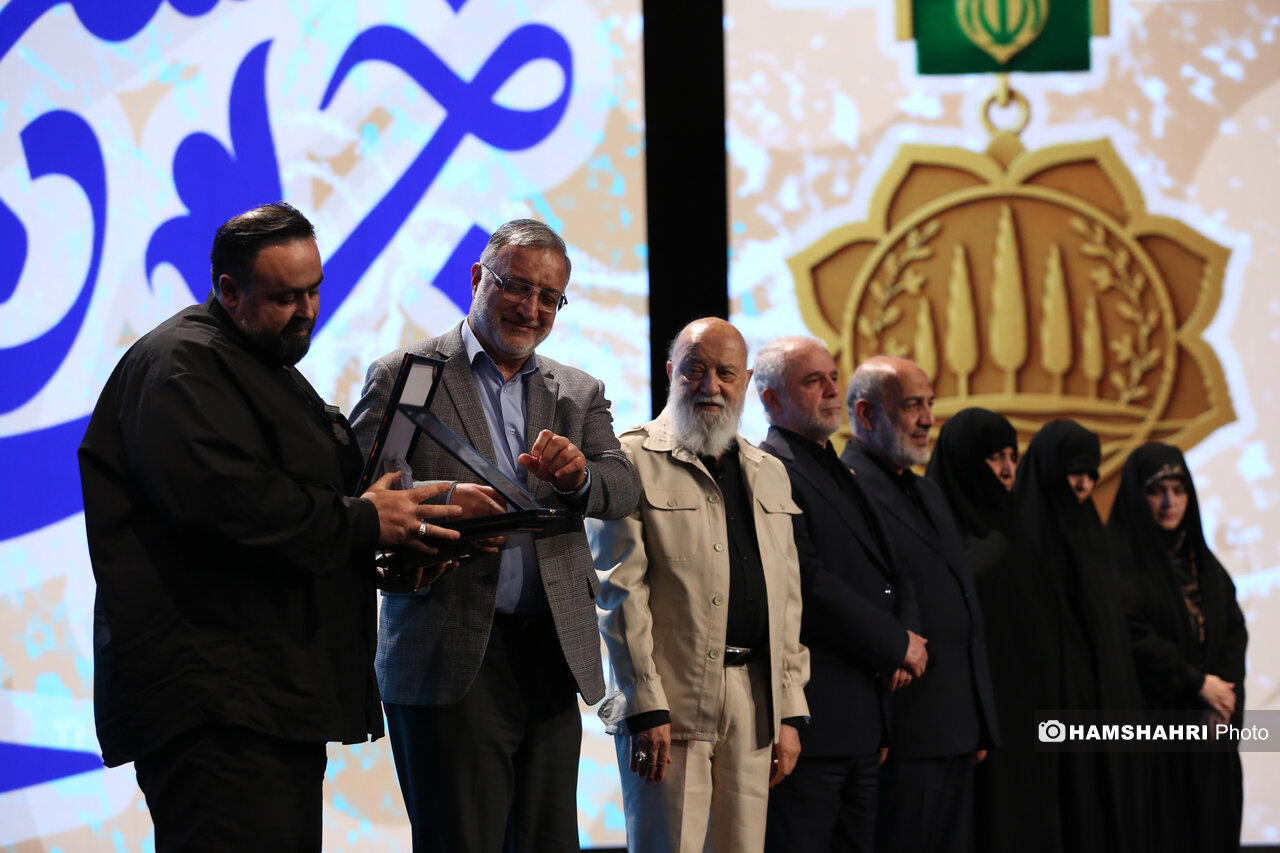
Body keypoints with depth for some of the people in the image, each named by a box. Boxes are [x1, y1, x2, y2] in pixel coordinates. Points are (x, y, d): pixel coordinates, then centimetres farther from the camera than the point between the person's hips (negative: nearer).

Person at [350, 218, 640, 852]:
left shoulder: (580, 394, 18)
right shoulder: (403, 377, 5)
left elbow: (624, 492, 5)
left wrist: (578, 475, -18)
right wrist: (433, 498, -25)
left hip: (552, 657, 4)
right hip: (449, 654, -4)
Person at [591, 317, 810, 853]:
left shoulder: (769, 474, 19)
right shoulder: (633, 461, 0)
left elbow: (787, 602, 18)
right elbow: (620, 592, -6)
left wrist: (789, 712, 11)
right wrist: (646, 707, -13)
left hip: (754, 705, 5)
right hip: (671, 703, -5)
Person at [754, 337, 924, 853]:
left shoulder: (841, 475, 21)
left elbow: (891, 572, 20)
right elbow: (807, 582, -18)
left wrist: (905, 639, -2)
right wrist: (897, 644, -11)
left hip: (862, 713, 9)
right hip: (808, 710, -9)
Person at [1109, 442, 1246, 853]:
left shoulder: (1202, 560, 15)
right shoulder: (1118, 557, -7)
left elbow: (1234, 630, 10)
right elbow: (1132, 636, -16)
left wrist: (1224, 695, -7)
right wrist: (1197, 683, -12)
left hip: (1208, 727, 6)